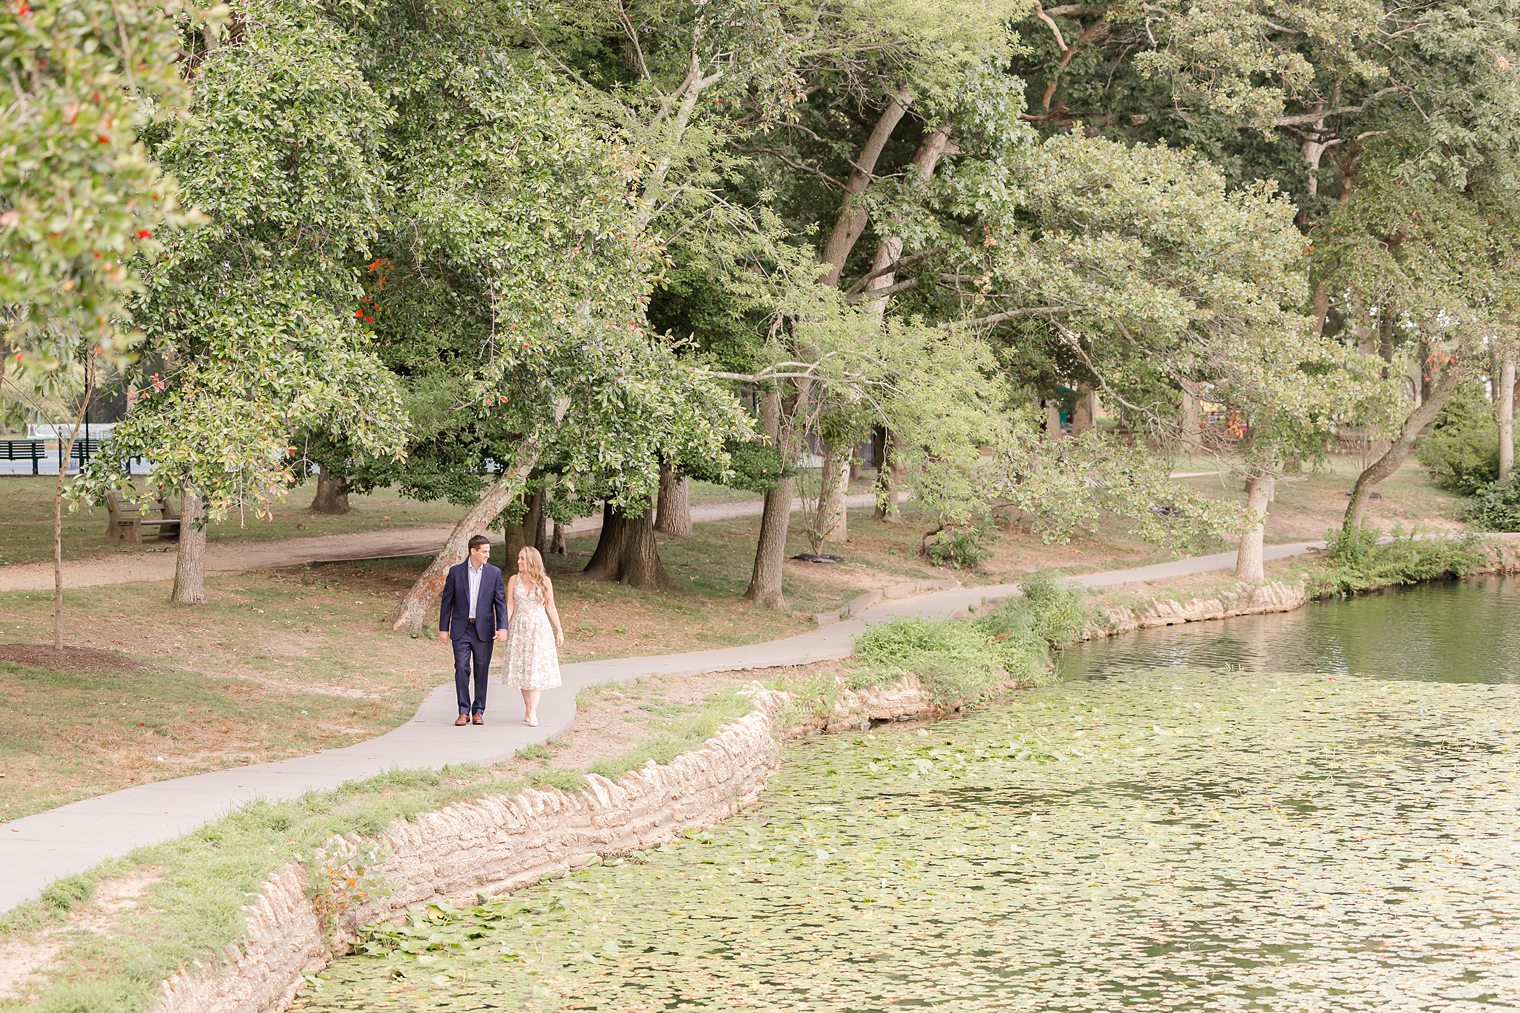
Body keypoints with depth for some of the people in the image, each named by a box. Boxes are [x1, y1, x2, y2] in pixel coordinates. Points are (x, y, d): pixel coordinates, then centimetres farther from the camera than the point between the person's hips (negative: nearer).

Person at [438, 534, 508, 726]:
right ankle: (464, 711, 2)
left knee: (481, 671, 4)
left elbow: (500, 602, 1)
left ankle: (478, 712, 11)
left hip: (483, 629, 1)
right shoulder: (456, 571, 1)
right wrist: (443, 628, 2)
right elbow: (447, 601, 4)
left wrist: (502, 627, -9)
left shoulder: (494, 573, 2)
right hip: (461, 629, -1)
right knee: (461, 669, -5)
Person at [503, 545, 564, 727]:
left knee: (536, 669, -7)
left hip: (539, 628, -2)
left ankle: (532, 712, -12)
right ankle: (528, 708, 16)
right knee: (522, 668, 5)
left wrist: (559, 630, 3)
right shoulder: (514, 580, 2)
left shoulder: (544, 581, -1)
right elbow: (509, 606, 1)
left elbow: (550, 607, 4)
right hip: (519, 628, 2)